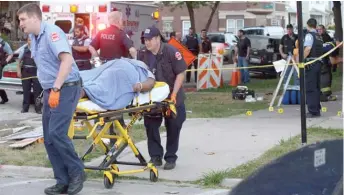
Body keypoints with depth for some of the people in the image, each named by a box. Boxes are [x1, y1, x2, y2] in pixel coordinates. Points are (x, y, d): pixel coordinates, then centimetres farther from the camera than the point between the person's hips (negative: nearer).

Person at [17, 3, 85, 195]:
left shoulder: (51, 32, -15)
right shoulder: (34, 38, 14)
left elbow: (67, 60, -27)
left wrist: (55, 89, -28)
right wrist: (49, 90, 17)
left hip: (66, 88, -9)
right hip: (51, 91, 9)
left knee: (56, 133, -19)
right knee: (49, 138, 4)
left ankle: (77, 172, -2)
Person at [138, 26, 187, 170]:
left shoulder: (171, 52, -16)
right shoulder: (142, 54, -4)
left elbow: (180, 73, -14)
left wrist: (174, 94, -19)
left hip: (172, 97, -3)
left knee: (173, 127, 3)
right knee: (150, 126, 3)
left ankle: (170, 158, 14)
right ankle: (155, 156, 14)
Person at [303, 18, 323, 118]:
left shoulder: (309, 35, -11)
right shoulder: (319, 36, 15)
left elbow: (307, 49, -22)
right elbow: (319, 50, 11)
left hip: (311, 64, -8)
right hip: (319, 63, 8)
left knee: (310, 88, -5)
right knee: (316, 87, 15)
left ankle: (313, 111, -6)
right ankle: (317, 109, 21)